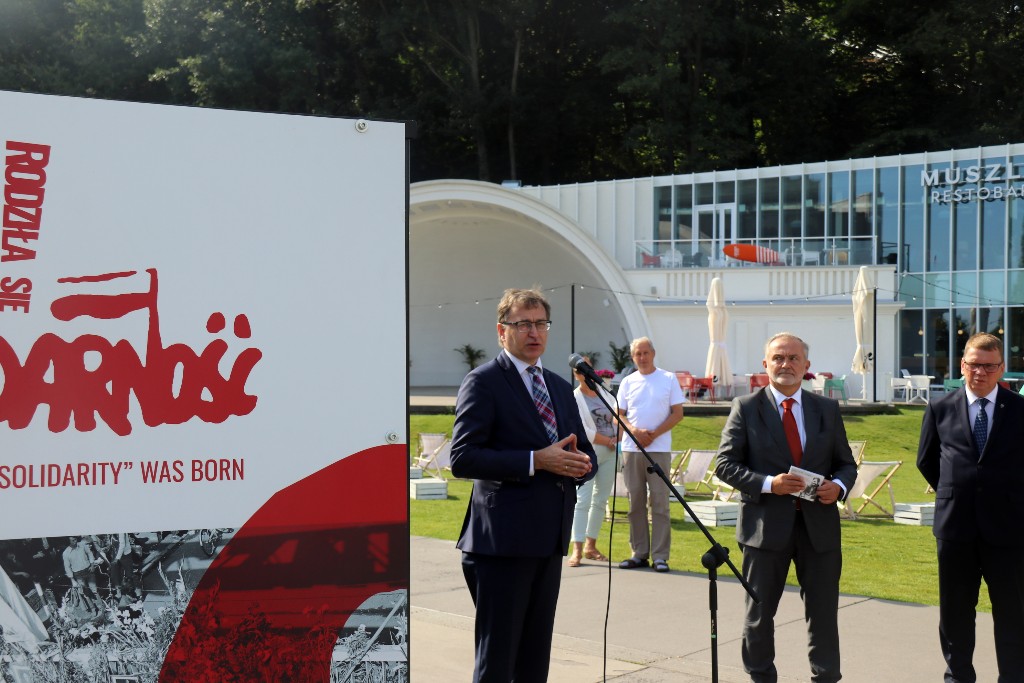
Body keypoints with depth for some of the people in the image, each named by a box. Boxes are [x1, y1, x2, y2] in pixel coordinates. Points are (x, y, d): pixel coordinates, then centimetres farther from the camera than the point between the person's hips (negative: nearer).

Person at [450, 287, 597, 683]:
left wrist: (580, 465, -4)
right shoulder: (483, 382, -6)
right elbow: (462, 458, -16)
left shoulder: (560, 387, 17)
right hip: (502, 541, -7)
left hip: (548, 539, 7)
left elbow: (586, 454, 21)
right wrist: (536, 461, -21)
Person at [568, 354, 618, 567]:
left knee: (601, 500, 8)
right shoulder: (574, 398, -4)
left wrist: (617, 435, 0)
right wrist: (608, 440, -9)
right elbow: (583, 432, -11)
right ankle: (577, 550, -14)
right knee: (583, 500, -11)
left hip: (609, 453, 6)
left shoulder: (604, 393, 12)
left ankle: (591, 546, 16)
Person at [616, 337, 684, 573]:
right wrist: (635, 431, -10)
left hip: (659, 449, -3)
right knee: (635, 502, 5)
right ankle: (639, 553, 11)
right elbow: (619, 414, 10)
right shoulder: (628, 382, 12)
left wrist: (654, 434, -10)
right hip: (631, 448, 3)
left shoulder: (668, 379, 5)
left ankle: (660, 555, -2)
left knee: (659, 502, -4)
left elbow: (677, 413, 2)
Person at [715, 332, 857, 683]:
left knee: (824, 610, 8)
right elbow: (725, 464, -4)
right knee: (760, 611, 10)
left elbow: (846, 463, 12)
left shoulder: (827, 409, 8)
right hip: (766, 523, -2)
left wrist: (839, 485, -11)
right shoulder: (746, 408, -1)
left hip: (819, 523, 2)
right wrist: (768, 484, -19)